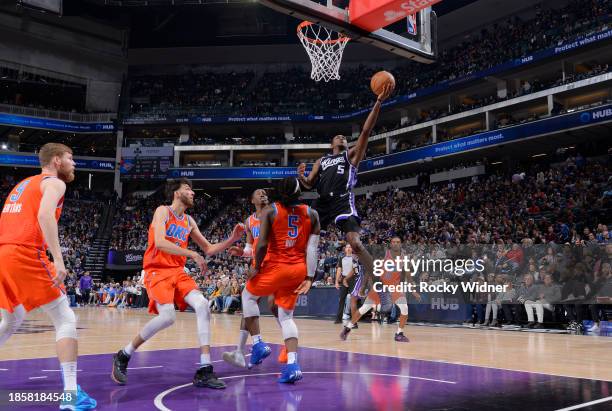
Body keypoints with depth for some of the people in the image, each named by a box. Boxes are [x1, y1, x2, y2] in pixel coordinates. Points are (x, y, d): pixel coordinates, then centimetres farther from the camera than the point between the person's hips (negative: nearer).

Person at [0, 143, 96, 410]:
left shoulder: (22, 185, 28)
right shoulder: (53, 182, 3)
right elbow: (44, 214, -17)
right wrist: (58, 259, -24)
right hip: (26, 256, -8)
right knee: (66, 319, -2)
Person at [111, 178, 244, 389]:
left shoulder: (189, 221, 16)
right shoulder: (163, 211, -5)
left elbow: (209, 249, 21)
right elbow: (159, 243, -21)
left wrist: (232, 239, 7)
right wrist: (193, 254, -25)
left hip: (178, 272, 7)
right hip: (158, 270, -7)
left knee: (203, 305, -14)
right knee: (168, 316, -24)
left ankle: (204, 371, -14)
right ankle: (123, 356, -1)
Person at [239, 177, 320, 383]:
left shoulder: (269, 211, -6)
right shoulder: (312, 214, 4)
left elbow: (262, 244, -13)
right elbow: (313, 248, -1)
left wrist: (256, 267, 2)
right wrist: (309, 277, 3)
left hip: (276, 266, -4)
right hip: (298, 270, 4)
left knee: (248, 296, 24)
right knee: (286, 316, 14)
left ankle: (258, 344, 16)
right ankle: (292, 364, -1)